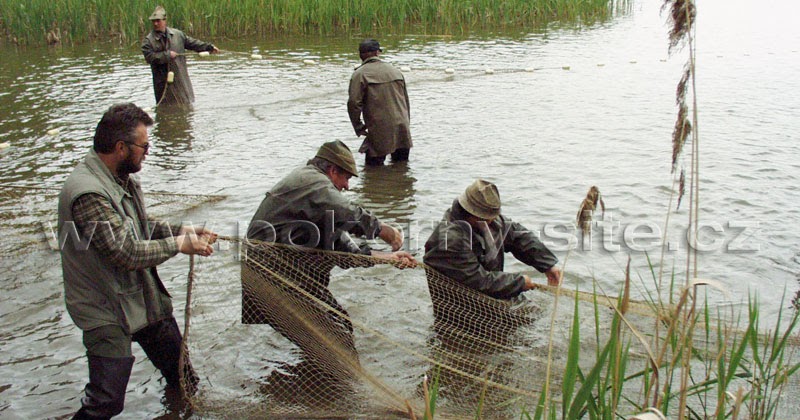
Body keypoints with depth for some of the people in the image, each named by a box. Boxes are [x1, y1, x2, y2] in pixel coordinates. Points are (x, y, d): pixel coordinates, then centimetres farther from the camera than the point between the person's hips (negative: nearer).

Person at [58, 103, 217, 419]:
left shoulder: (122, 179, 3)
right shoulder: (88, 193, -29)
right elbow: (128, 252, -29)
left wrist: (181, 230, 0)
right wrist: (179, 244, -17)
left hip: (142, 296, 9)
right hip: (106, 310, -9)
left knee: (173, 355, 25)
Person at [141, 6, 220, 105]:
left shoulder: (177, 34, 6)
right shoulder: (148, 40, -5)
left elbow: (192, 43, 12)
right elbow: (150, 57, -17)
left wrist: (209, 47, 7)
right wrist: (167, 55, -21)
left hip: (181, 79, 4)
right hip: (163, 81, -3)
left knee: (187, 103, 12)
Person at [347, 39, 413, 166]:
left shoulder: (359, 74, -6)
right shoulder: (395, 71, 12)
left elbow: (353, 103, -13)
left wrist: (358, 127, -2)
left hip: (379, 131, -5)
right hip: (402, 131, 5)